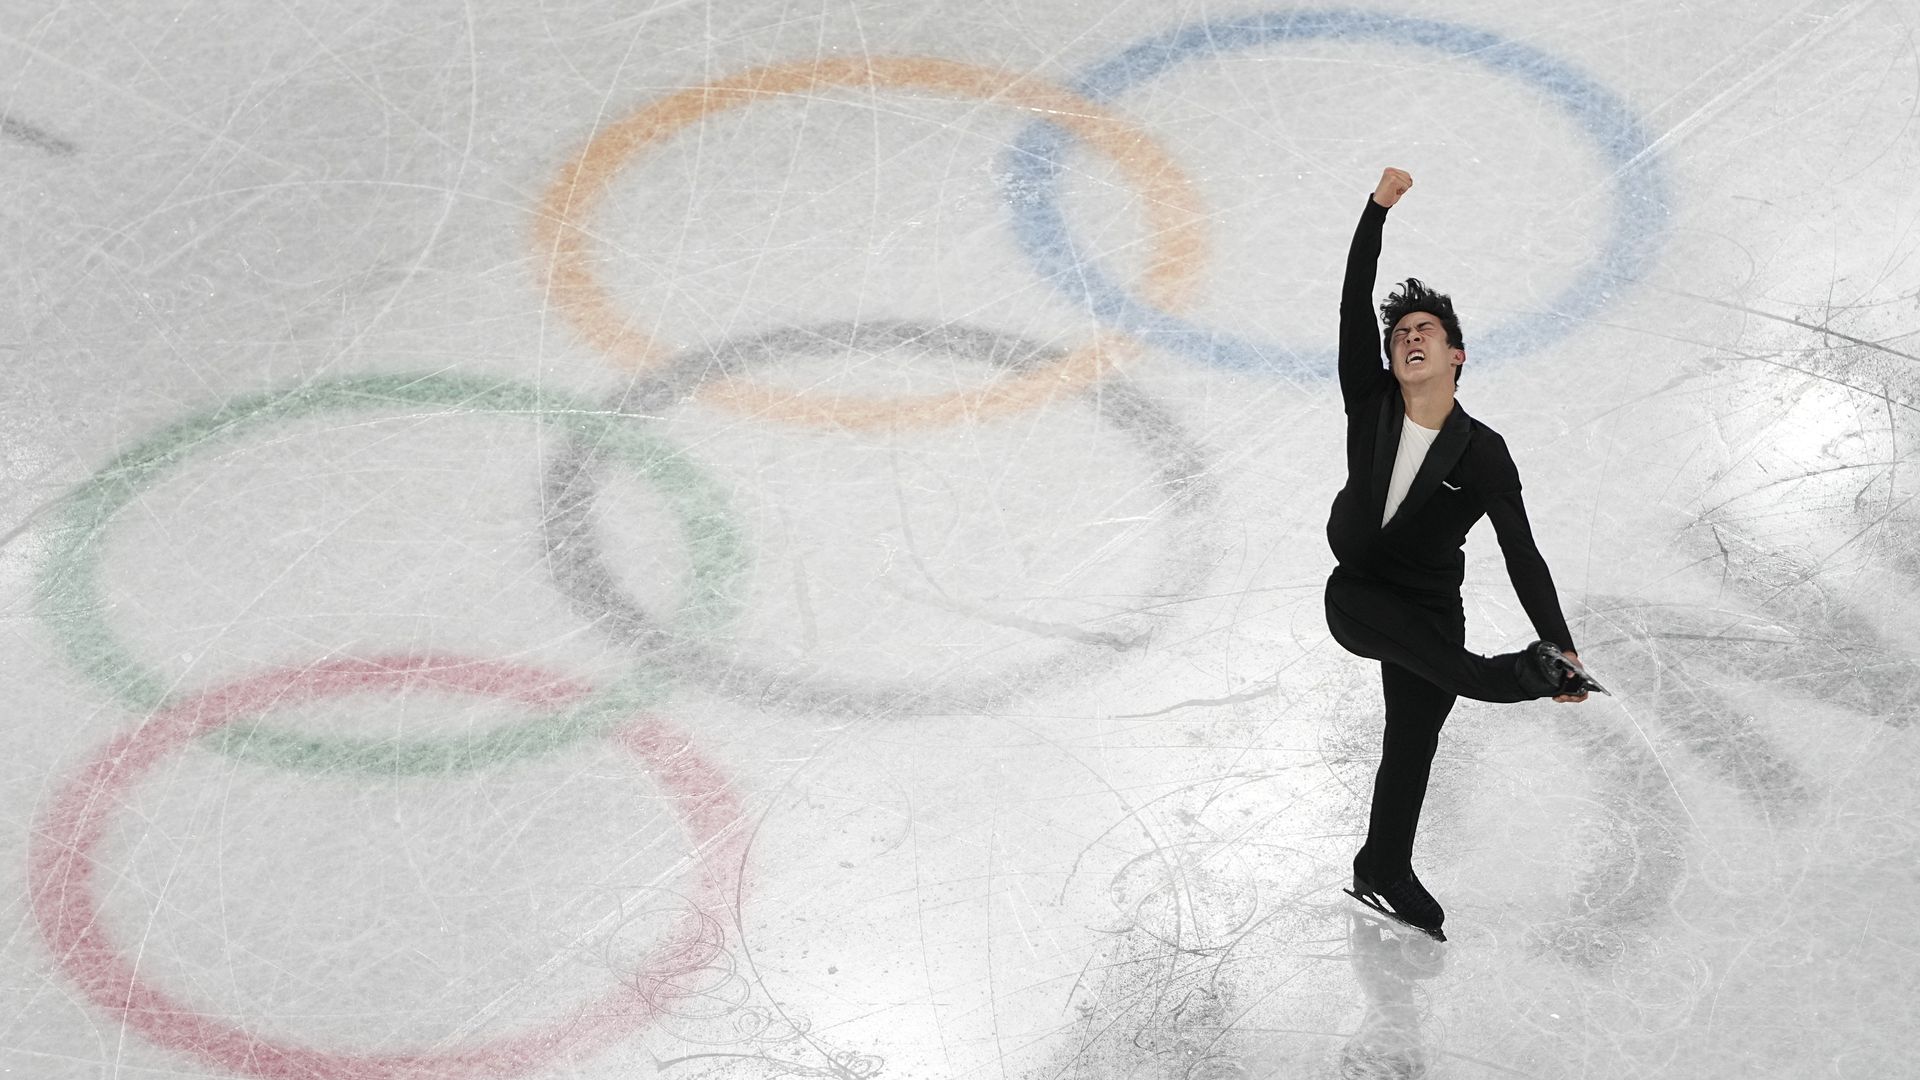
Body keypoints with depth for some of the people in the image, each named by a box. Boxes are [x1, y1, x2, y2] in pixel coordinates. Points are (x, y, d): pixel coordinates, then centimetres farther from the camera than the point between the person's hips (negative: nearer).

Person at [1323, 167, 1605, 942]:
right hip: (1358, 595, 0)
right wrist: (1378, 209, -25)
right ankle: (1521, 676, -42)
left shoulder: (1482, 454, -11)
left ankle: (1385, 875, 15)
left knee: (1411, 744, 1)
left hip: (1431, 608, 0)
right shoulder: (1370, 406, -6)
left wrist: (1562, 645, -22)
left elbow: (1521, 555, -14)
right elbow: (1354, 305, -16)